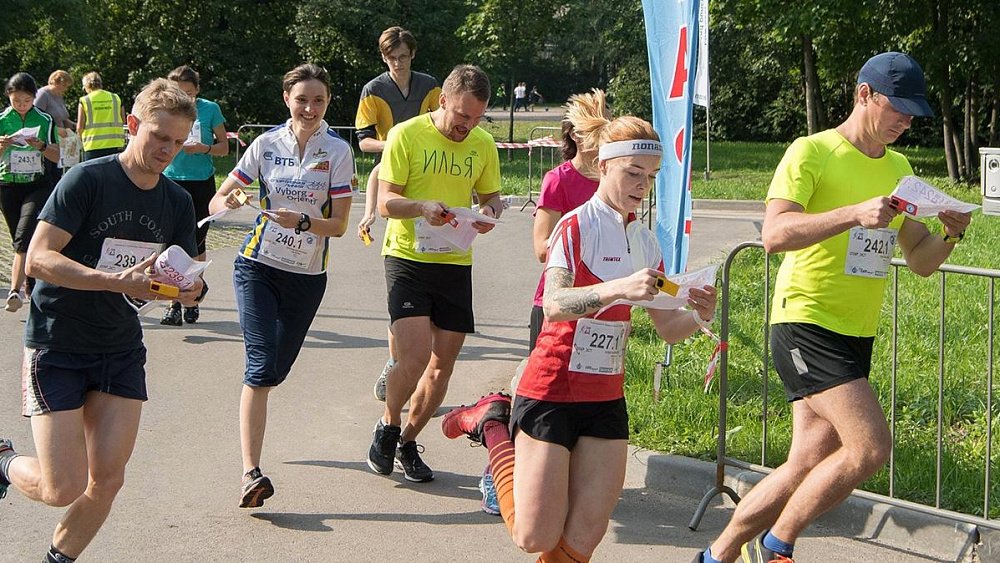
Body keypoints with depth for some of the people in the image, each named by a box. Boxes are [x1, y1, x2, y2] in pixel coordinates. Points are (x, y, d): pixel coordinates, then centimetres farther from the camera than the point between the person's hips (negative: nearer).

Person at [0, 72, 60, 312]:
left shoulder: (45, 120, 2)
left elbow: (56, 156, 3)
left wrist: (41, 146, -16)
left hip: (38, 185, -3)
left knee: (24, 236, -19)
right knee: (20, 240, 10)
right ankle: (31, 287, 24)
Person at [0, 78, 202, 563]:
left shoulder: (177, 203, 3)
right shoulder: (87, 180, -15)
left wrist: (186, 289, -15)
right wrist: (116, 280, -32)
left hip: (121, 350, 5)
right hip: (57, 346, -5)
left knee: (107, 480, -2)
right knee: (64, 489, -9)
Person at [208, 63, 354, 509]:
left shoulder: (337, 151, -5)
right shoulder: (267, 144, -2)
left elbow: (339, 224, -8)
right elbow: (217, 201, 1)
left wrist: (302, 222, -26)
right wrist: (231, 203, -22)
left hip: (308, 275, 1)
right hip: (258, 266, -1)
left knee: (277, 370, 12)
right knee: (262, 365, -16)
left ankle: (252, 418, 45)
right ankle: (251, 472, -22)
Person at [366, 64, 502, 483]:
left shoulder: (483, 145, 6)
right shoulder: (407, 135, -7)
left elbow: (491, 195, 17)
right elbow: (386, 201, -8)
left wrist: (490, 212, -8)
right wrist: (423, 206, -28)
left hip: (455, 263, 5)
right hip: (407, 257, -5)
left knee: (443, 363, 6)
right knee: (414, 355, -17)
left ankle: (408, 441, 25)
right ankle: (388, 426, 11)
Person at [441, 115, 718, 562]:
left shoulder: (645, 241, 9)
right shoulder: (577, 225, -12)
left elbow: (668, 329, 7)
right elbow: (554, 305, -29)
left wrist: (699, 316, -15)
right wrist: (619, 288, -43)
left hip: (606, 399, 6)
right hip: (552, 393, -6)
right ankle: (492, 424, 18)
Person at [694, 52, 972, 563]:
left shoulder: (899, 169, 15)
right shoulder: (812, 152, -8)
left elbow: (920, 261, 17)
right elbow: (774, 234, -21)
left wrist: (949, 235, -4)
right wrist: (855, 214, -31)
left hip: (856, 337, 8)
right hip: (806, 324, -8)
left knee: (809, 469, 6)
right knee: (871, 446, -19)